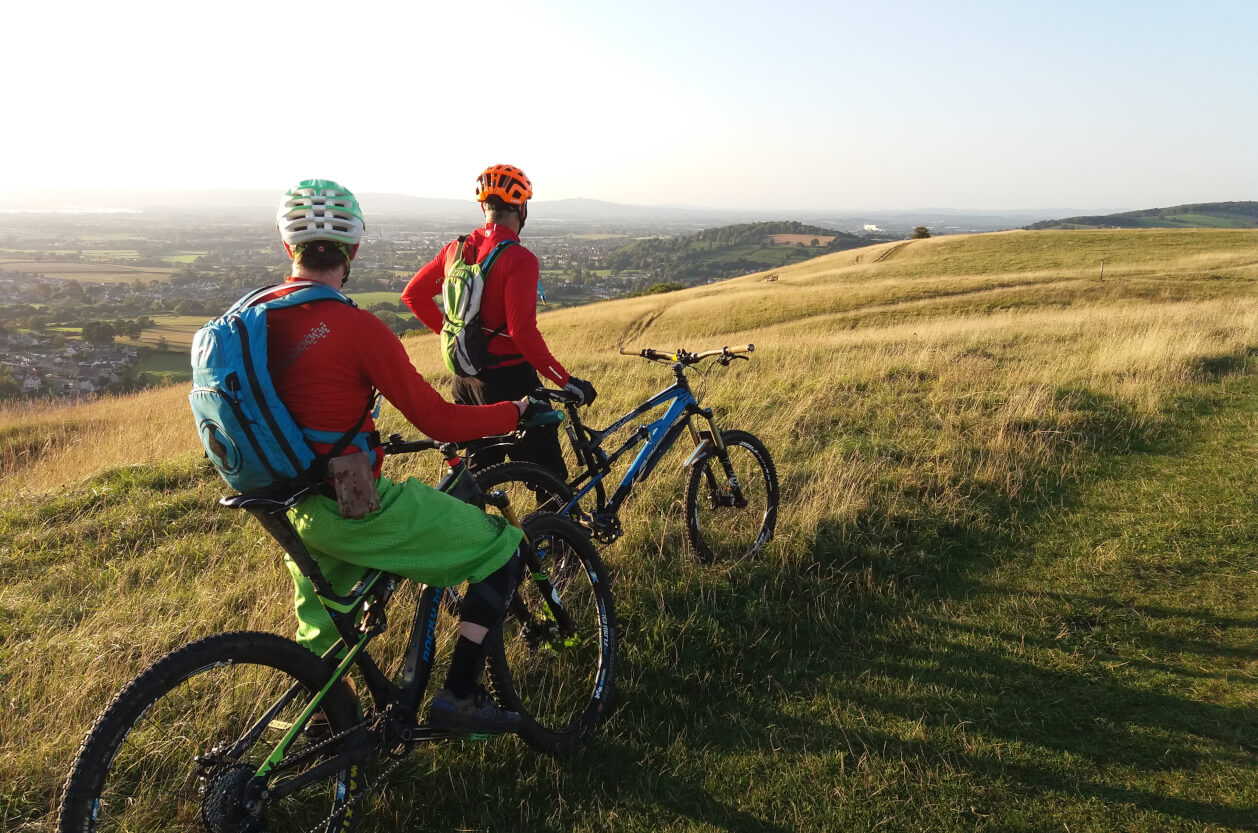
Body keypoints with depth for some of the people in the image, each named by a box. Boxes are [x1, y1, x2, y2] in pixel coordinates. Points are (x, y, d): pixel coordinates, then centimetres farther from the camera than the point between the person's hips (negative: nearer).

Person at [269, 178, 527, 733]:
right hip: (354, 509, -8)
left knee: (319, 635, 30)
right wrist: (515, 411, -2)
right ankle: (459, 697, 7)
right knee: (502, 547, 3)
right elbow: (438, 422, -18)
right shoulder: (355, 327, -21)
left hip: (295, 507, 8)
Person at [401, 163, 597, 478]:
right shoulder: (519, 259, -17)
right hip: (507, 380, -7)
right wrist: (565, 381, -19)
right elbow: (523, 332, -24)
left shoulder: (457, 249, 5)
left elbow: (413, 294, 13)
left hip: (465, 380, 8)